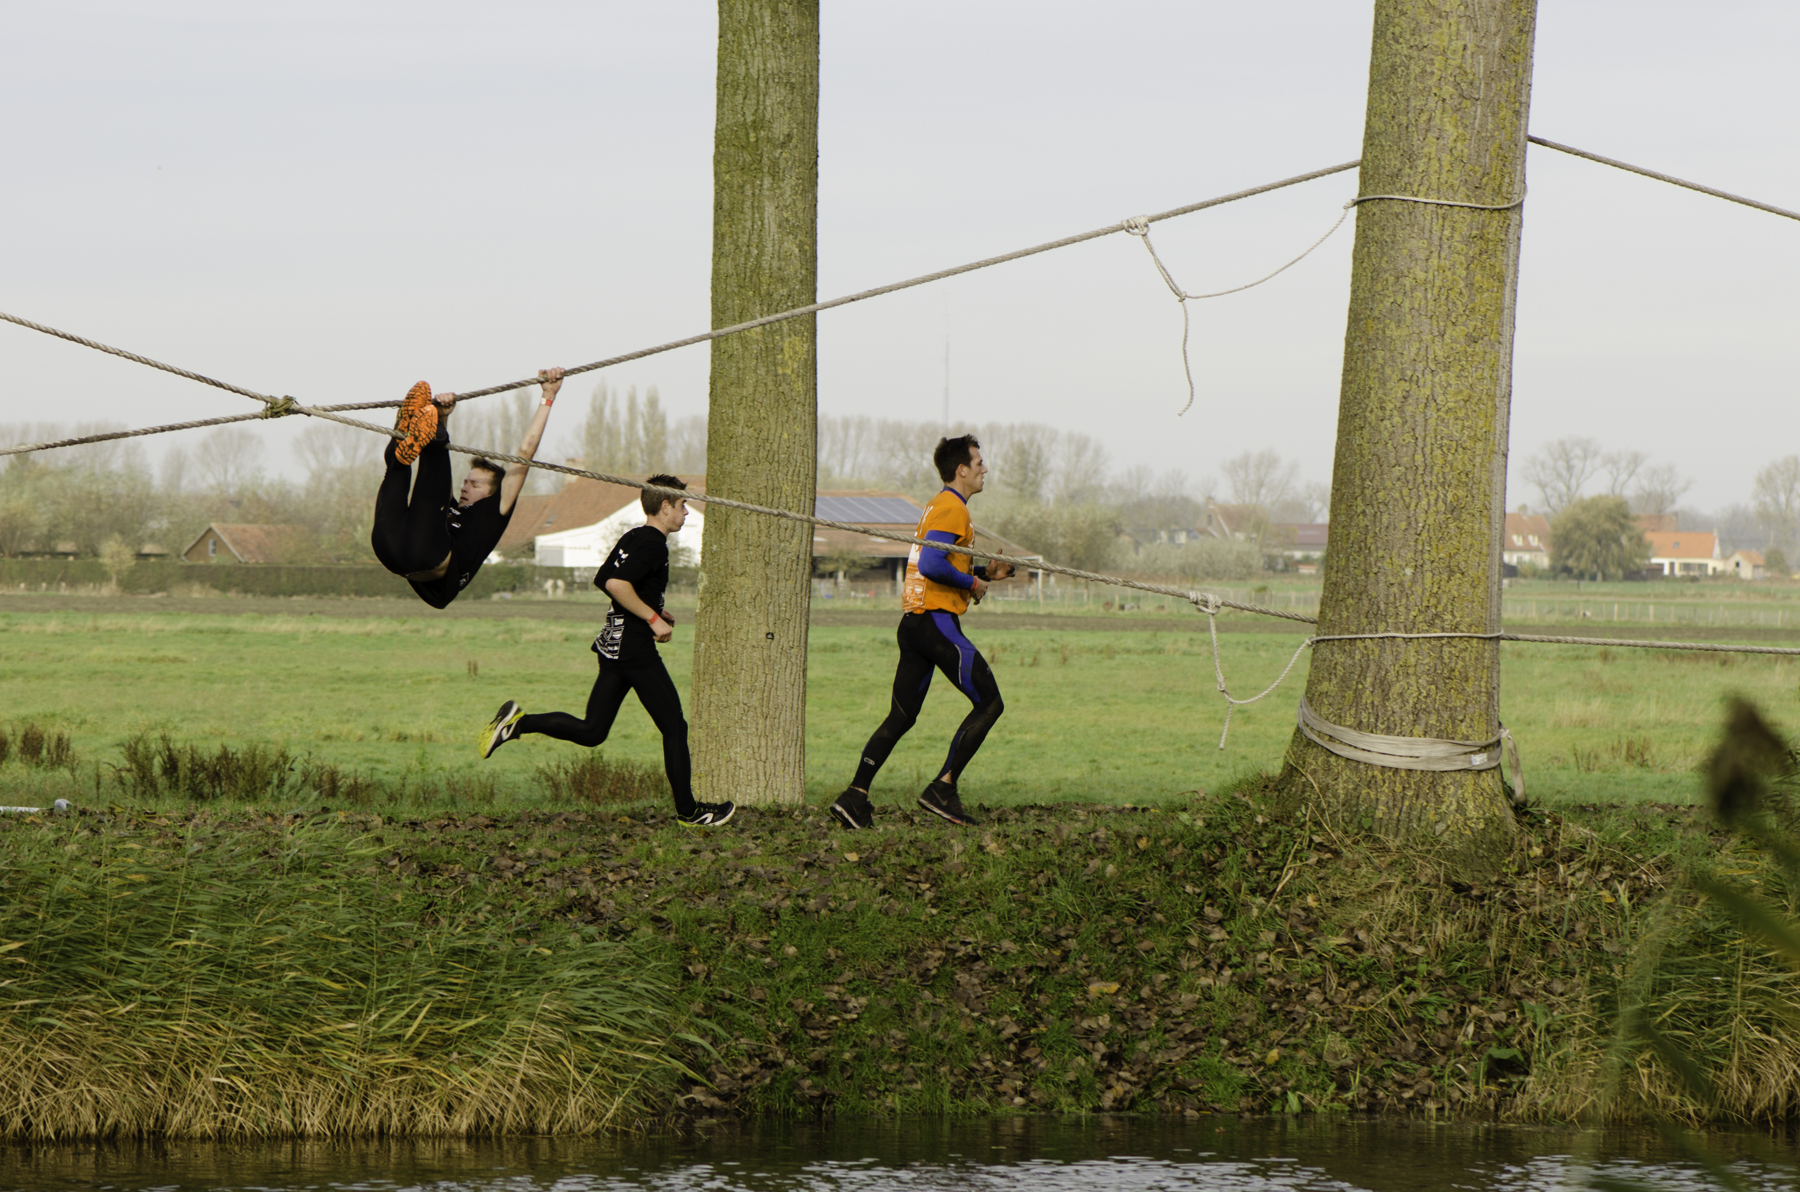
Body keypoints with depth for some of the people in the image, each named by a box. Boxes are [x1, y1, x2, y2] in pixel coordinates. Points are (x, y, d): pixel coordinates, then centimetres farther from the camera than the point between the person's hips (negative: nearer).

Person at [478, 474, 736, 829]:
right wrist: (653, 619, -19)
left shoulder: (633, 538, 16)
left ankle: (517, 723, -3)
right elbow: (615, 584, -26)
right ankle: (688, 811, 7)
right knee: (674, 729, 1)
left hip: (612, 645, 9)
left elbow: (603, 581, 23)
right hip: (635, 649, -9)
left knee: (592, 731, 10)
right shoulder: (653, 544, -14)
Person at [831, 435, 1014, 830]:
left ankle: (855, 796, -1)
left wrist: (985, 572, 17)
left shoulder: (939, 505, 22)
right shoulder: (952, 508, -10)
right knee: (989, 703, -5)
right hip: (936, 620, -10)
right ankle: (943, 789, -7)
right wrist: (973, 583, -10)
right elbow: (932, 565, -22)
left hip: (913, 621, 10)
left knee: (901, 717, 8)